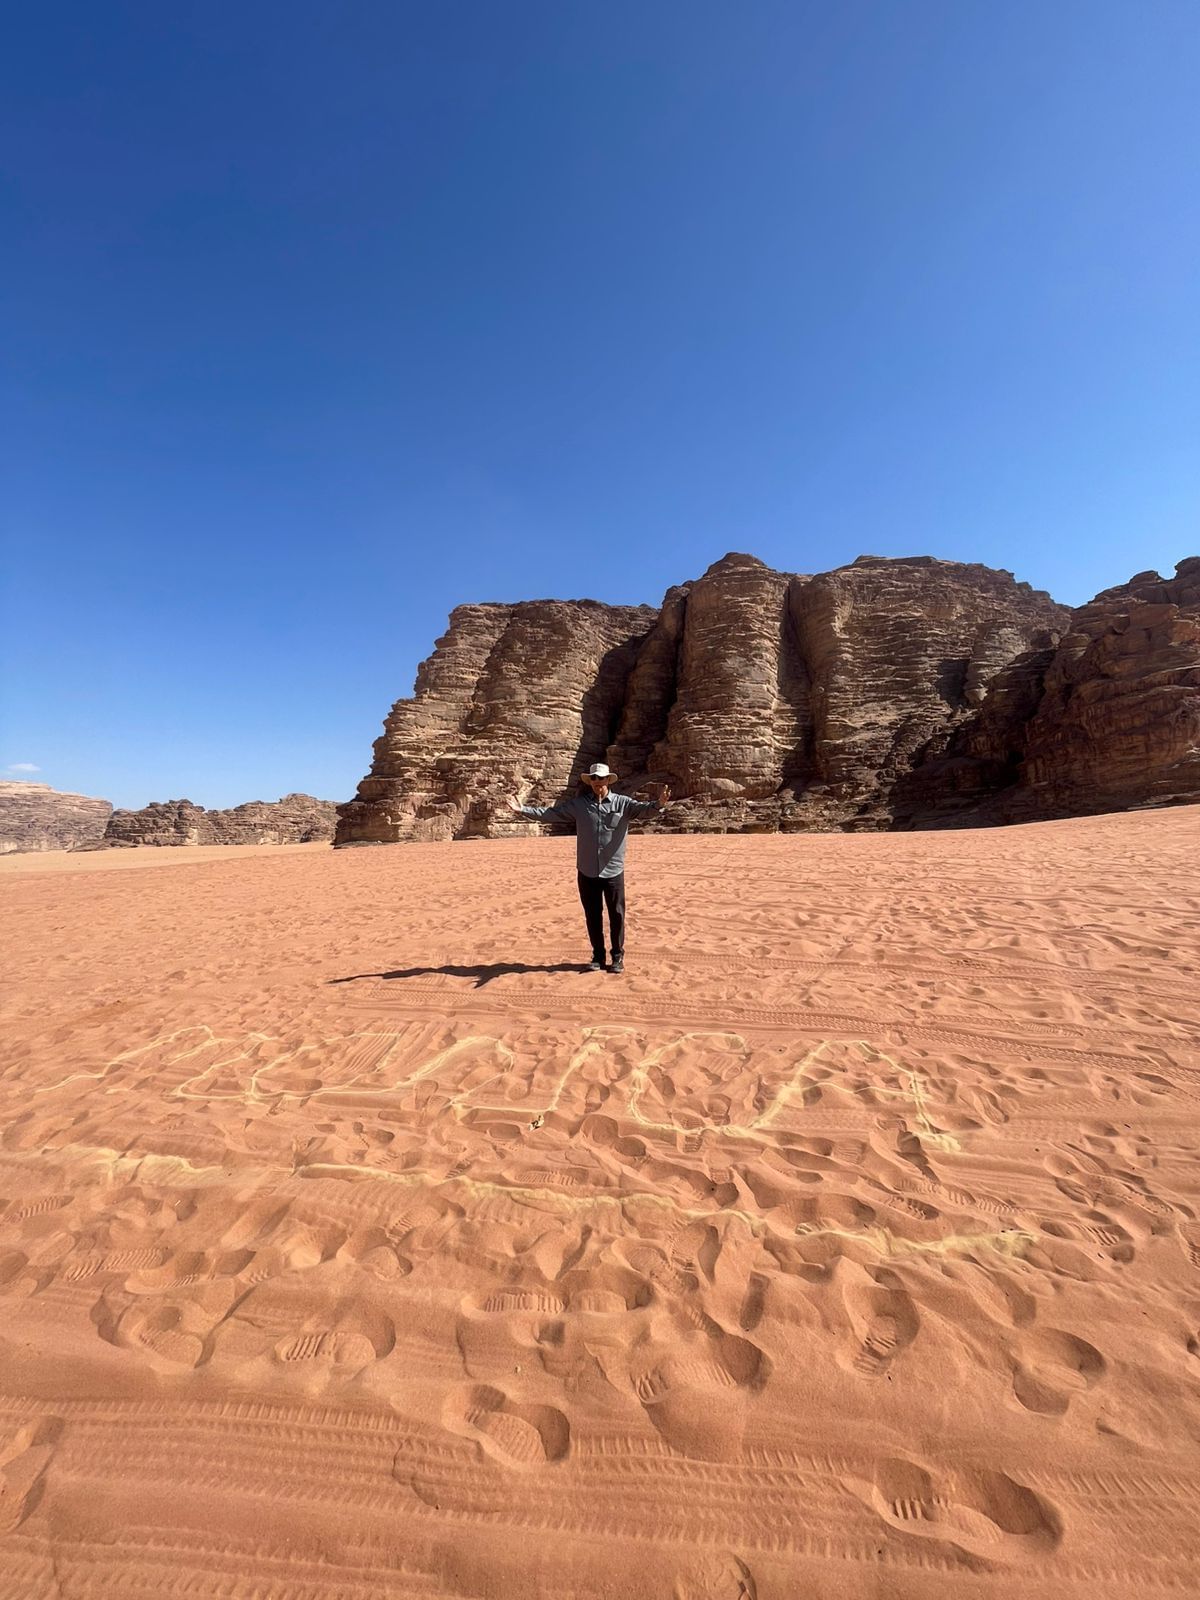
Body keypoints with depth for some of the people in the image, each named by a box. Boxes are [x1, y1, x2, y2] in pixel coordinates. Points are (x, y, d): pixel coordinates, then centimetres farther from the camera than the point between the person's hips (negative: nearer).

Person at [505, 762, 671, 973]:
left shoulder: (622, 803, -3)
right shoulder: (578, 804, 3)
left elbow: (643, 809, -18)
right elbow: (551, 813, 3)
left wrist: (658, 804, -40)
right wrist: (523, 810, -4)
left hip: (613, 871, -2)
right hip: (587, 872, 2)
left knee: (616, 915, 7)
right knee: (592, 916, 12)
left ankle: (618, 957, 23)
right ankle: (598, 956, 27)